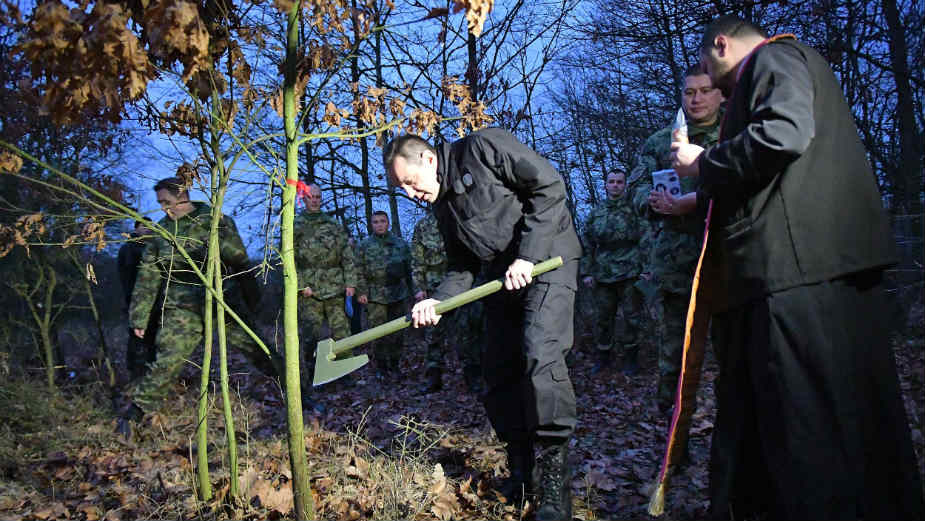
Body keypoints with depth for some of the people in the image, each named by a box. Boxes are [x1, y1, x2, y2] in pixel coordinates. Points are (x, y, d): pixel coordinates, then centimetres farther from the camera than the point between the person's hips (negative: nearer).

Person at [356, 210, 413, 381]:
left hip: (398, 295, 1)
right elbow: (360, 271, 4)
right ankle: (381, 367, 10)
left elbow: (409, 269, 11)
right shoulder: (364, 245, 5)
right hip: (375, 297, -1)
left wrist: (411, 290, 8)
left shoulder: (401, 244, 8)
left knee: (396, 333, 6)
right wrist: (362, 292, -4)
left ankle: (394, 366, 17)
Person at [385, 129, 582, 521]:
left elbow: (548, 185, -16)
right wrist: (437, 301, -7)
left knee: (540, 357, -22)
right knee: (498, 371, 3)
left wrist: (527, 255, -20)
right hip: (502, 278, 8)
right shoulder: (442, 205, 12)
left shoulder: (483, 147, -11)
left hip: (548, 260, -8)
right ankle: (521, 471, 17)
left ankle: (555, 484, -13)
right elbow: (463, 267, 13)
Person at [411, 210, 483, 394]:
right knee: (433, 332, 6)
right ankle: (434, 376, 17)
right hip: (434, 288, 2)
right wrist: (419, 288, 3)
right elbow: (417, 261, 10)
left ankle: (473, 376, 3)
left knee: (465, 330, -6)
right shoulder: (422, 226, 9)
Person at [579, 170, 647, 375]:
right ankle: (602, 356, 22)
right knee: (603, 317, 9)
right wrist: (586, 272, 6)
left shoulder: (634, 208, 3)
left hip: (630, 272, -3)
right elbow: (587, 244, 14)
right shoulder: (596, 213, 13)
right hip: (603, 274, 3)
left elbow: (646, 238, -2)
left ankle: (630, 356, 15)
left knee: (632, 316, 2)